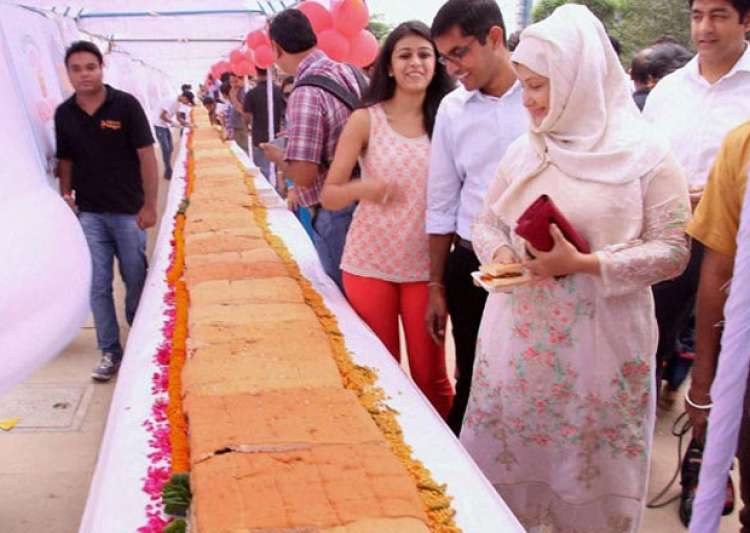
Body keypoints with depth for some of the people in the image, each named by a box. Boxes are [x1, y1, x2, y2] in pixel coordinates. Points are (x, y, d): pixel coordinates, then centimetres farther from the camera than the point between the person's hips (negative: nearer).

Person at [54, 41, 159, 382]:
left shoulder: (125, 105, -8)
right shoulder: (64, 113, 2)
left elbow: (146, 156, -7)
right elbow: (65, 160, 12)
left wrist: (150, 205, -10)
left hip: (128, 211, -2)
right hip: (88, 213, 3)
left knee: (136, 281, 9)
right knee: (98, 286, 4)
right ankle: (110, 353, 14)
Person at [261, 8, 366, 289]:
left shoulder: (306, 94, -23)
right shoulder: (350, 72, 1)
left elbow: (304, 176, -26)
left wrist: (278, 157, -5)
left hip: (334, 212, -8)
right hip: (361, 201, 8)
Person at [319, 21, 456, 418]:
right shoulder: (365, 120, -3)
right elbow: (328, 196, -3)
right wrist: (362, 188, -24)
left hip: (425, 266, 1)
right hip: (369, 264, -1)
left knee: (431, 375, 5)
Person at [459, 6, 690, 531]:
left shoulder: (645, 155, -8)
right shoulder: (525, 151, 6)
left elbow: (672, 250, -10)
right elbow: (487, 222, 14)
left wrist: (584, 264, -20)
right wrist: (500, 254, -8)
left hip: (599, 345, -4)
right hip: (518, 338, 4)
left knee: (590, 481, 7)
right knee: (504, 469, 12)